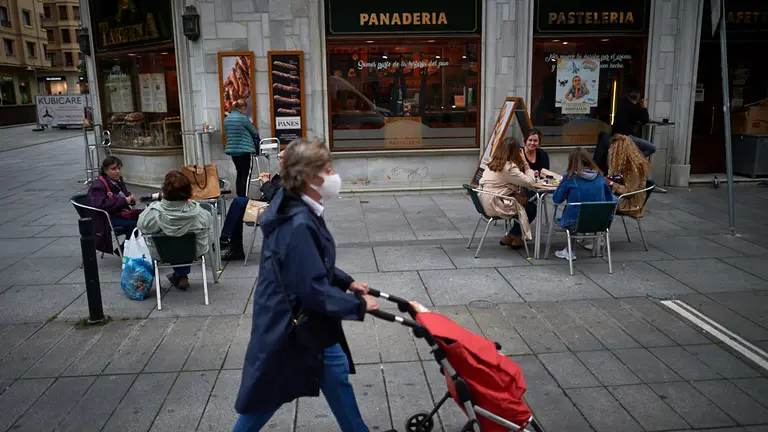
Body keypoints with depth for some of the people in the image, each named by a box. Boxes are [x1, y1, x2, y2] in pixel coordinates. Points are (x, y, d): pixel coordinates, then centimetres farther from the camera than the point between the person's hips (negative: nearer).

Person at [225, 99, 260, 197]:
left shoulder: (226, 119, 9)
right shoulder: (243, 118, -11)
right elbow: (254, 133, -1)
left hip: (232, 150, 7)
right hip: (244, 150, -7)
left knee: (239, 174, 16)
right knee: (245, 175, -3)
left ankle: (239, 197, 20)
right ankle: (243, 197, -6)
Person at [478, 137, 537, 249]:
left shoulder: (493, 163, 7)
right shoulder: (509, 167, -20)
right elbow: (530, 182, -17)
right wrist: (525, 162, -10)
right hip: (495, 207, -9)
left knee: (526, 203, 19)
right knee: (532, 208, 8)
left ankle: (510, 237, 22)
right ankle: (514, 237, 23)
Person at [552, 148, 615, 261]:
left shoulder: (570, 177, -8)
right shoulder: (599, 176, 2)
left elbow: (556, 200, -2)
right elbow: (609, 199, 11)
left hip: (575, 223, -3)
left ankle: (570, 251, 25)